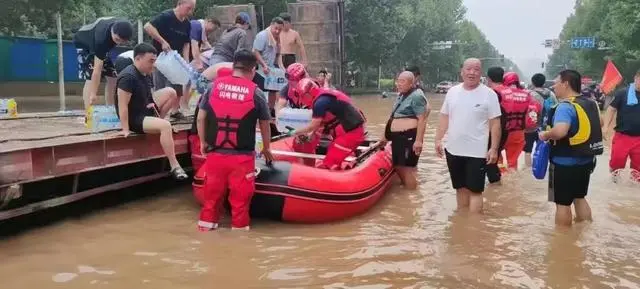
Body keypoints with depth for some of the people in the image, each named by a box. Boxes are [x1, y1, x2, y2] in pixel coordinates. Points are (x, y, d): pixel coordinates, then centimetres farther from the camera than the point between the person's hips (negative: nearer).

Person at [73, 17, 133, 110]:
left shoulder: (120, 25, -26)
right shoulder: (102, 38, -43)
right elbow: (97, 69, -43)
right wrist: (93, 94, -42)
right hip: (83, 43, -7)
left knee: (112, 77, -2)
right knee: (90, 77, -21)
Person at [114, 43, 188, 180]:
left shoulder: (146, 74, 5)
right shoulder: (128, 77, -24)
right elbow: (122, 105, -26)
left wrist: (153, 104, 5)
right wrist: (126, 129, -28)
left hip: (146, 109, 10)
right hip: (134, 118, -10)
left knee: (170, 92, 1)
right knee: (165, 125, -32)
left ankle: (156, 119, 11)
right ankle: (175, 166, -28)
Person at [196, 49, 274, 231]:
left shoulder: (214, 86, 4)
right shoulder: (255, 92, -3)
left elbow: (201, 118, 7)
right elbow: (264, 124, 6)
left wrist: (203, 142, 19)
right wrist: (266, 149, 21)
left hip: (215, 153, 3)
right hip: (242, 156, -3)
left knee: (212, 195, 15)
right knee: (240, 199, 7)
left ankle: (205, 228, 24)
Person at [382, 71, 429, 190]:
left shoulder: (416, 96, -11)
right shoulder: (401, 95, 17)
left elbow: (422, 120, -17)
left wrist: (418, 140, -23)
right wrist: (387, 136, 25)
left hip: (409, 137, -10)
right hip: (398, 137, 10)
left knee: (407, 168, -6)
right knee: (399, 167, 15)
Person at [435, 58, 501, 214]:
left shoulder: (489, 94, -7)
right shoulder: (452, 91, 5)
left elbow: (495, 124, -7)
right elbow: (444, 118, 11)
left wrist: (494, 149, -12)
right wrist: (438, 139, 3)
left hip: (477, 153, -4)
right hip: (453, 150, 5)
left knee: (475, 190, -1)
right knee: (461, 188, 16)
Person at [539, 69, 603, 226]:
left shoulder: (565, 106, -21)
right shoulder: (591, 104, 7)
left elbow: (560, 131, -37)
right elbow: (596, 125, 23)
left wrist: (545, 135, -18)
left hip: (565, 163, -8)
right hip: (586, 160, 8)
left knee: (563, 203, 4)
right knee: (579, 197, 22)